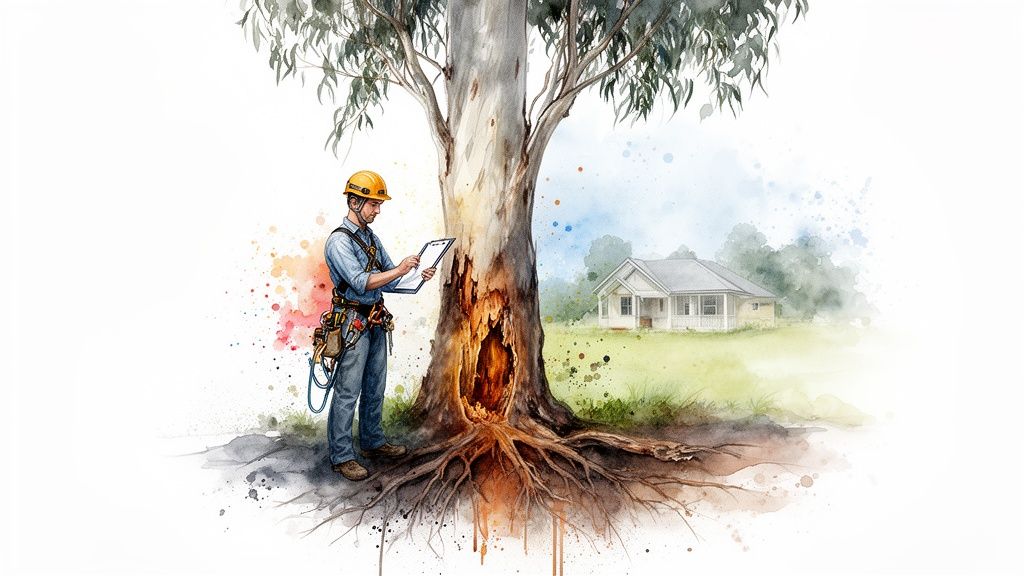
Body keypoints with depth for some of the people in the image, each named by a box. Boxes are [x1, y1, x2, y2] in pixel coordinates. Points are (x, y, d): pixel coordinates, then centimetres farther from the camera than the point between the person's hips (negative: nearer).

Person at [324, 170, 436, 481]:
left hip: (376, 322, 9)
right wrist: (399, 270, -22)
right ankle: (341, 456, 7)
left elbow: (389, 276, 14)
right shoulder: (339, 241, -15)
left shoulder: (371, 237, 12)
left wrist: (418, 275, -3)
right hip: (353, 323, -8)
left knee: (375, 388, 17)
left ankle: (373, 442, 31)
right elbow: (361, 282, -23)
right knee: (347, 393, -2)